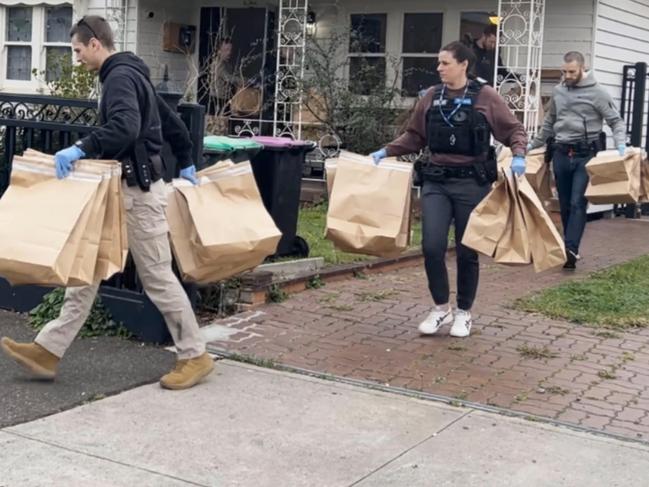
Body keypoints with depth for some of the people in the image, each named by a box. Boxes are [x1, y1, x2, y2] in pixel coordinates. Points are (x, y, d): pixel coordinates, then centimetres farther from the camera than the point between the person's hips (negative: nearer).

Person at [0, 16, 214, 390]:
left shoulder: (120, 77, -15)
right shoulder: (130, 75, 17)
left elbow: (125, 127, -33)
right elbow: (172, 122, 24)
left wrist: (81, 149, -35)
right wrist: (186, 164, 31)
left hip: (138, 192, -10)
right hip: (121, 191, 10)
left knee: (157, 277, -1)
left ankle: (196, 356, 11)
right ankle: (48, 351, 12)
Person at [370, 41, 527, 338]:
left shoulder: (485, 97, -3)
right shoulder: (431, 97, 8)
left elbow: (514, 130, 0)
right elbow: (414, 136, 16)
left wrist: (518, 155, -18)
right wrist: (386, 151, 7)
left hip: (472, 182, -3)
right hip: (435, 182, 3)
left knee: (467, 250, 6)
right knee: (432, 246, -7)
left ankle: (464, 313, 23)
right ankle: (441, 308, 13)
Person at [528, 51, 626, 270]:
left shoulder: (597, 93, -4)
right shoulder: (558, 92, 10)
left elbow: (616, 121, -2)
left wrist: (620, 144, -18)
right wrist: (532, 144, 23)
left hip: (586, 155, -5)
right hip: (561, 154, 5)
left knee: (578, 203, -12)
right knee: (565, 205, 9)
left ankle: (571, 249, -17)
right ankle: (570, 248, 18)